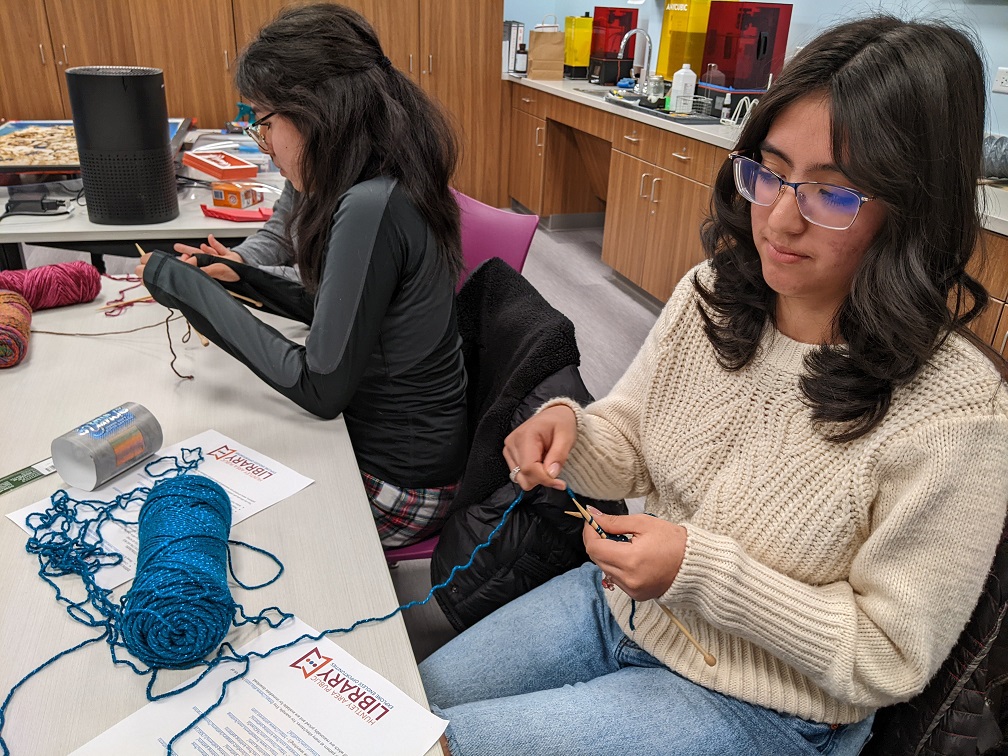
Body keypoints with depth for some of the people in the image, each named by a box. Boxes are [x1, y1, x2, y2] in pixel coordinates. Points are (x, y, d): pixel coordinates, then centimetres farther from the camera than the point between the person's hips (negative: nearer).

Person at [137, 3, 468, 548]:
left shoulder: (370, 209, -28)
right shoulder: (378, 187, 2)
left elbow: (320, 389, -24)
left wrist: (194, 292, -18)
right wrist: (243, 279, 5)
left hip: (400, 482, -8)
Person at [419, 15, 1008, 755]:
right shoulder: (711, 294, -10)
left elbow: (888, 659, -18)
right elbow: (630, 454, 2)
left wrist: (704, 570, -28)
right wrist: (570, 428, -21)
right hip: (620, 605, 5)